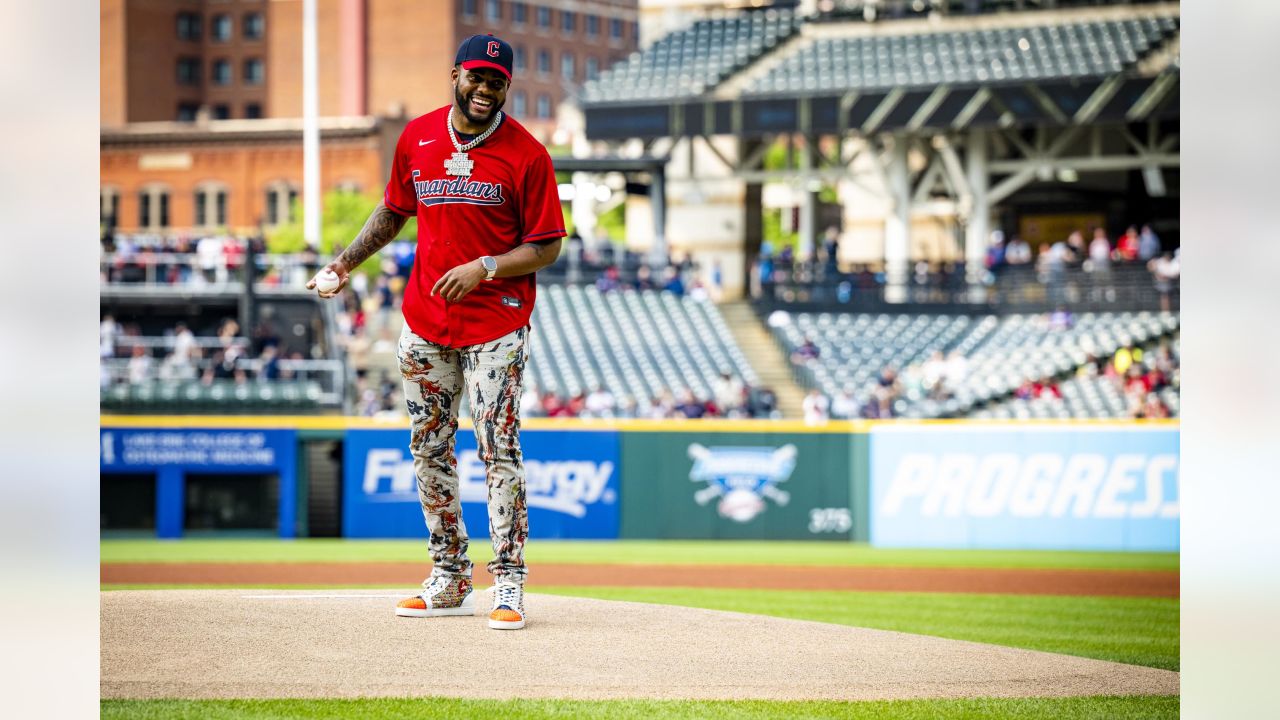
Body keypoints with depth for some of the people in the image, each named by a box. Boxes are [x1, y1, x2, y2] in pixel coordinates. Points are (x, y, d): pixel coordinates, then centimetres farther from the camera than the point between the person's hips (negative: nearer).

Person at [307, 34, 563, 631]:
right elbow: (395, 209, 20)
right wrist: (347, 261, 8)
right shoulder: (416, 138, 5)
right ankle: (449, 580, 18)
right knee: (429, 448, 8)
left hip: (496, 323, -5)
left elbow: (546, 247, -7)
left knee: (498, 449, -9)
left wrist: (485, 267, -20)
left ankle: (508, 584, -4)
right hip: (425, 322, 5)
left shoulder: (526, 154, -8)